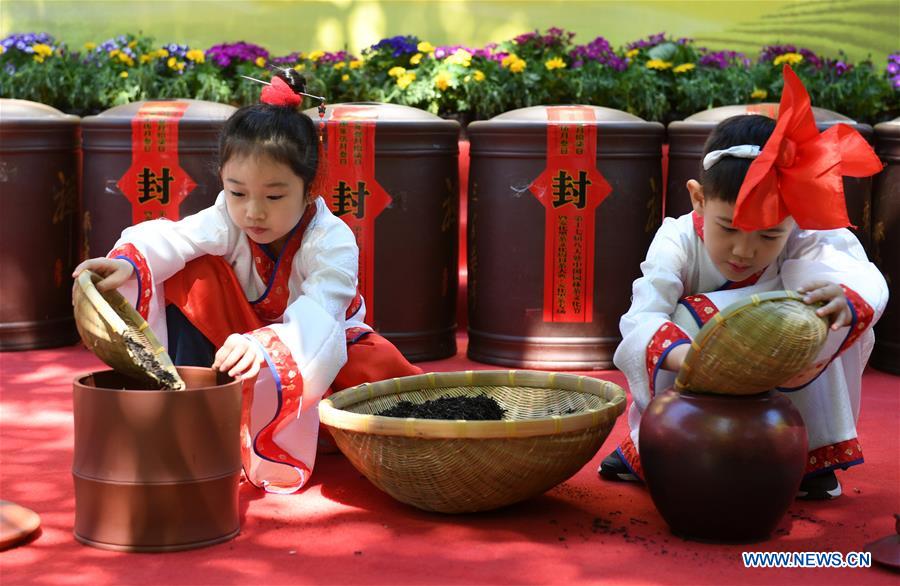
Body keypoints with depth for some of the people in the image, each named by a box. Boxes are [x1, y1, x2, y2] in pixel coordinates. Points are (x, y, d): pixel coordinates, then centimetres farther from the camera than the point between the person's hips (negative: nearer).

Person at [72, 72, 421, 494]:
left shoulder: (332, 241, -27)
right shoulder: (229, 221, -17)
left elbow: (316, 315, -43)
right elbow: (173, 238, -36)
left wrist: (267, 347, -64)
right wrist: (127, 260, -60)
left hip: (321, 347, -3)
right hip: (248, 340, 3)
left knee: (382, 369, -36)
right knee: (193, 273, -20)